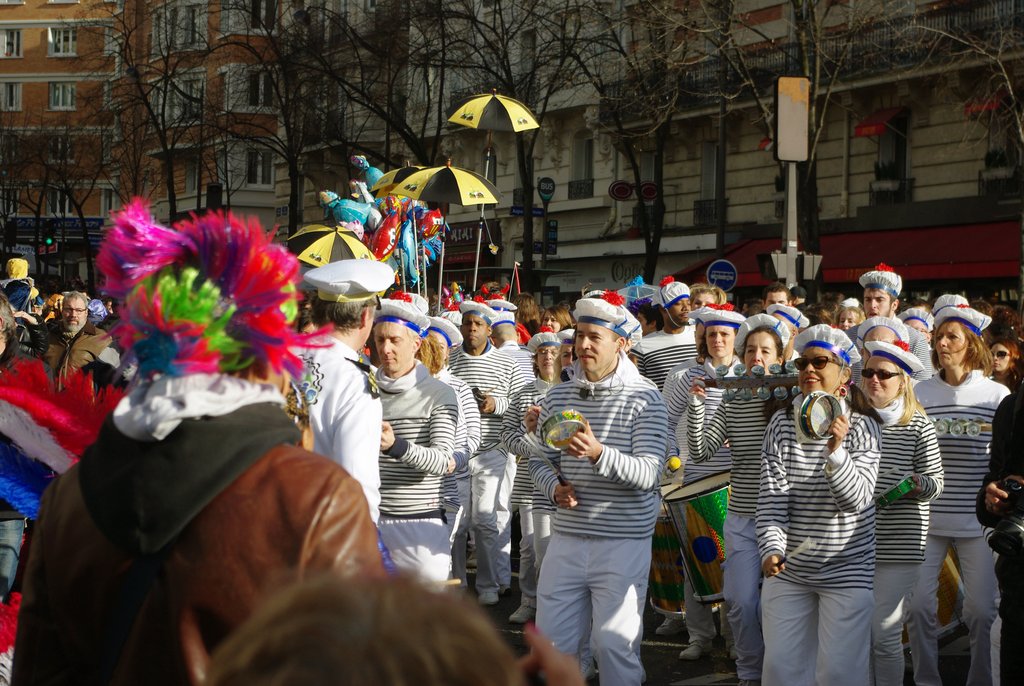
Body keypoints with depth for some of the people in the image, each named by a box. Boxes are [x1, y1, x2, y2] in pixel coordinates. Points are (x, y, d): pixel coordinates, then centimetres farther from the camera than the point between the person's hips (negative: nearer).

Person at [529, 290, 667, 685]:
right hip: (566, 537, 5)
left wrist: (599, 453, -33)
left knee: (615, 645, 0)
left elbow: (649, 474, -16)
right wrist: (555, 487, -9)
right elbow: (540, 460, 12)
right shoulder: (559, 396, 8)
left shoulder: (643, 397, -7)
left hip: (623, 543, -4)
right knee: (550, 641, 8)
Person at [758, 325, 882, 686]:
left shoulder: (863, 426, -7)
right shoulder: (782, 422, -1)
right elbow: (772, 495, -7)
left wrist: (835, 451, -32)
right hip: (788, 570, 3)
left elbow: (856, 499, -17)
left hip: (848, 571, -3)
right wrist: (771, 548, -22)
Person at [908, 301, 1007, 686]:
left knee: (982, 609, -1)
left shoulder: (997, 395, 1)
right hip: (927, 516, 1)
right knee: (918, 604, -2)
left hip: (977, 519, -1)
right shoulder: (920, 393, 6)